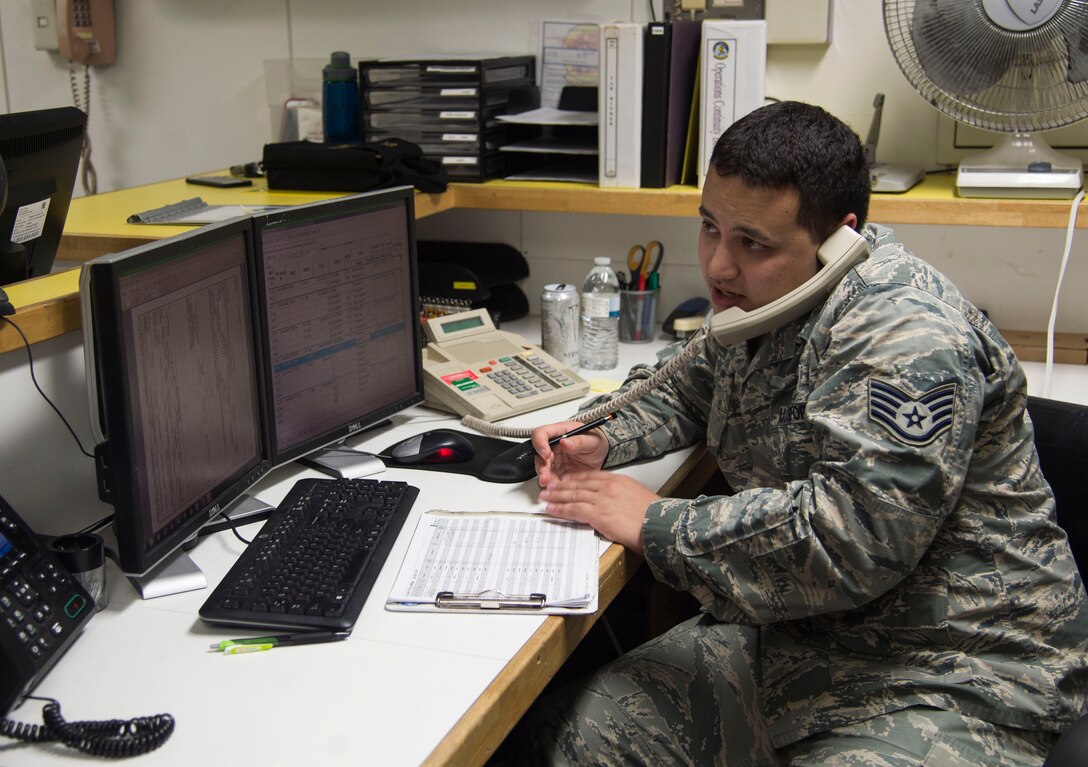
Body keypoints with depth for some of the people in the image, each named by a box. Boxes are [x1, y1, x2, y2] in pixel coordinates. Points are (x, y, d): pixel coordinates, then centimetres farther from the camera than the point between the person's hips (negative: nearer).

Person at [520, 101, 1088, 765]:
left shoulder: (906, 338, -23)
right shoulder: (765, 299, 7)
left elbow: (841, 540, -30)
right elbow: (689, 391, 25)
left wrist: (655, 525, -19)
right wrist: (602, 441, 4)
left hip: (946, 681, -8)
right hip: (787, 632, 8)